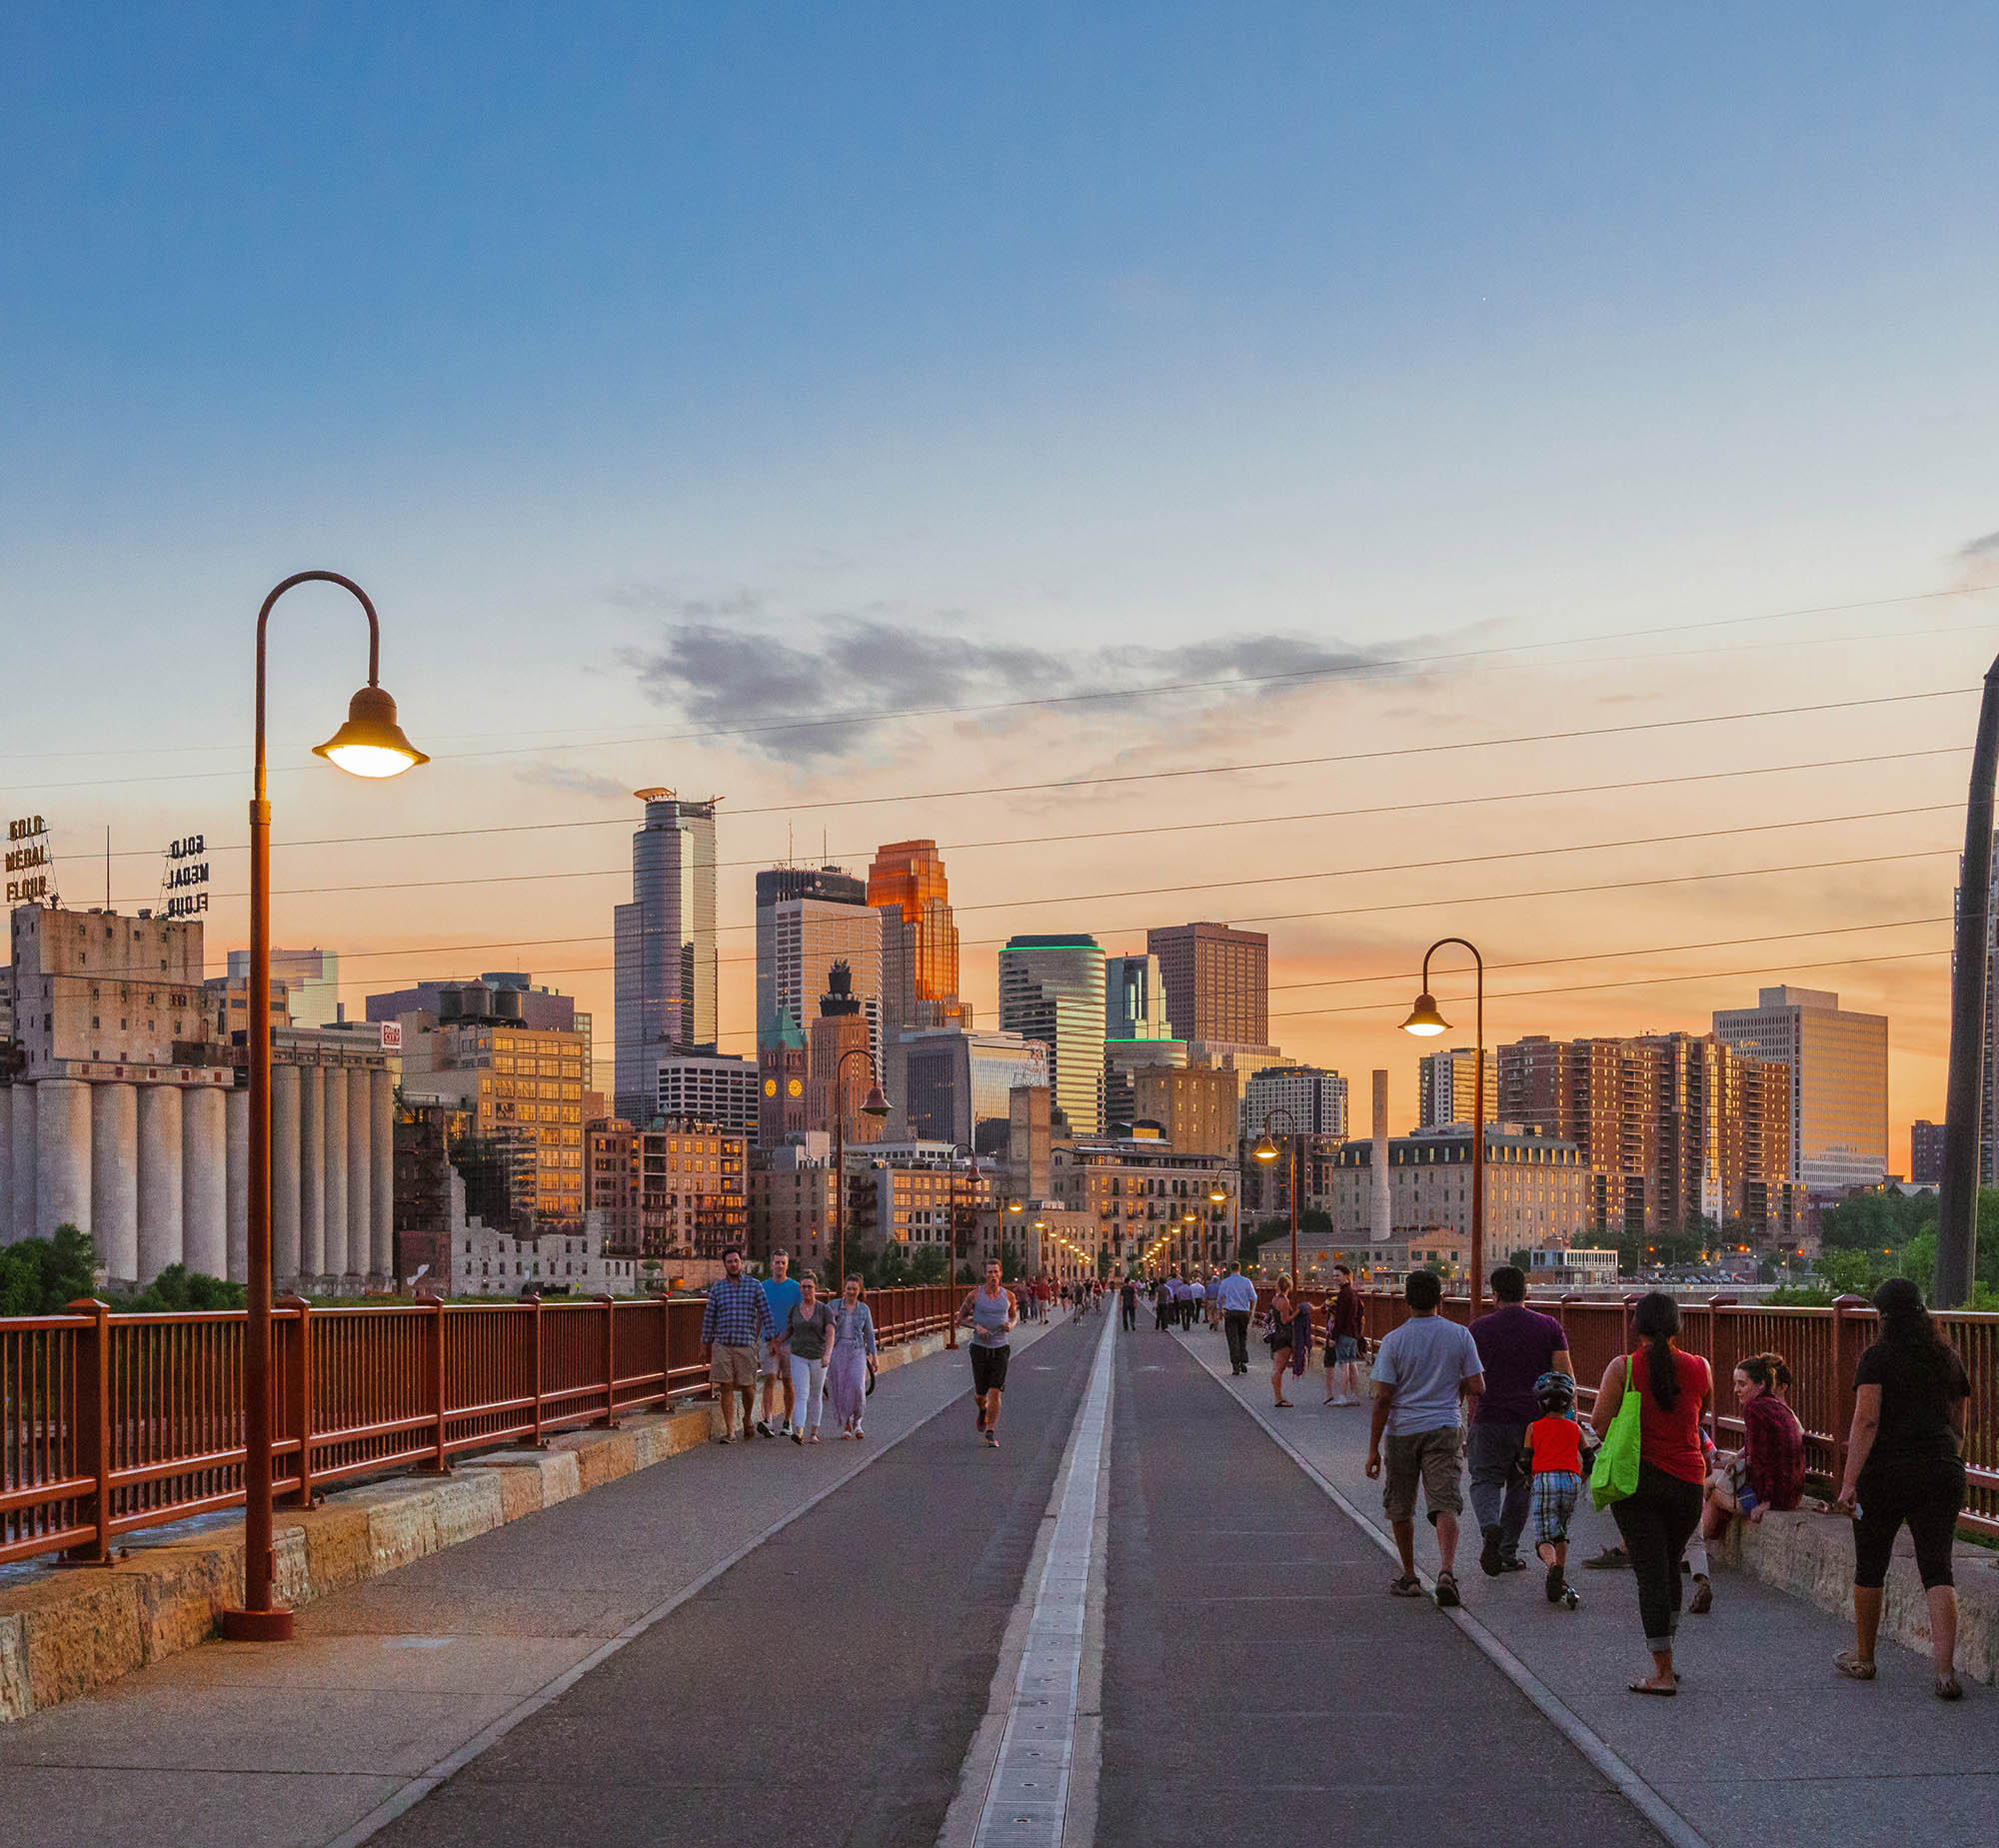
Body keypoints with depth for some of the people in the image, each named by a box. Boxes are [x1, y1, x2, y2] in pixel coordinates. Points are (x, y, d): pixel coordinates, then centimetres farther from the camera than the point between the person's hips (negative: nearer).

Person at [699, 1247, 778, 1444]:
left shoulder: (754, 1285, 3)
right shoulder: (717, 1288, 7)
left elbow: (765, 1314, 2)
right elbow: (709, 1318, 10)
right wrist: (704, 1347, 9)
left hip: (746, 1345, -1)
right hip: (722, 1345, 1)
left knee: (747, 1387, 1)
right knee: (725, 1387, -4)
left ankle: (747, 1418, 30)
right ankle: (728, 1432, 0)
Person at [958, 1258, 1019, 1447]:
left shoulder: (1008, 1295, 1)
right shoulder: (975, 1295, -4)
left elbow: (1014, 1315, 18)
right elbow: (961, 1317, 4)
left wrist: (1011, 1325, -5)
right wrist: (977, 1327, -14)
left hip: (1000, 1348, 0)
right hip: (980, 1348, 0)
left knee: (995, 1392, -9)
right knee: (980, 1394, 5)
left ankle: (991, 1435, -2)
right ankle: (983, 1409, 42)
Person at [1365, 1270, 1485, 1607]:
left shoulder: (1393, 1341, -7)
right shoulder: (1460, 1336, -2)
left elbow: (1383, 1397, -10)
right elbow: (1477, 1388, -1)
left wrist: (1373, 1448, -6)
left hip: (1401, 1431, -1)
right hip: (1443, 1428, 1)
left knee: (1401, 1508, 15)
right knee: (1444, 1506, -5)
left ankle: (1410, 1578, 23)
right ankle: (1446, 1572, -27)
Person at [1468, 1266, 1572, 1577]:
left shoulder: (1479, 1329, 0)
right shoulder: (1549, 1327, 4)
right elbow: (1565, 1376, -2)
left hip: (1490, 1420, -2)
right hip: (1535, 1420, 2)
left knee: (1485, 1481, 7)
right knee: (1521, 1486, 16)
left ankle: (1490, 1527, -22)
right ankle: (1508, 1551, 19)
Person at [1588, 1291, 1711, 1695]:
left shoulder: (1623, 1368, -10)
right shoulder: (1699, 1368, -1)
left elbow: (1599, 1422, -8)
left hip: (1637, 1478, -3)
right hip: (1688, 1480, 3)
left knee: (1651, 1572, 0)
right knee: (1671, 1568, 20)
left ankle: (1663, 1672, -2)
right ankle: (1665, 1661, 27)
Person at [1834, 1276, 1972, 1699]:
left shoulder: (1877, 1358, -5)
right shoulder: (1948, 1358, 11)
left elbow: (1866, 1421, -14)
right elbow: (1958, 1426, 18)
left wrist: (1849, 1481, -17)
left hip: (1886, 1474, -4)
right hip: (1942, 1471, 4)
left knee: (1870, 1567, 13)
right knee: (1938, 1569, 0)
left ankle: (1862, 1659, 26)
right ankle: (1946, 1670, -14)